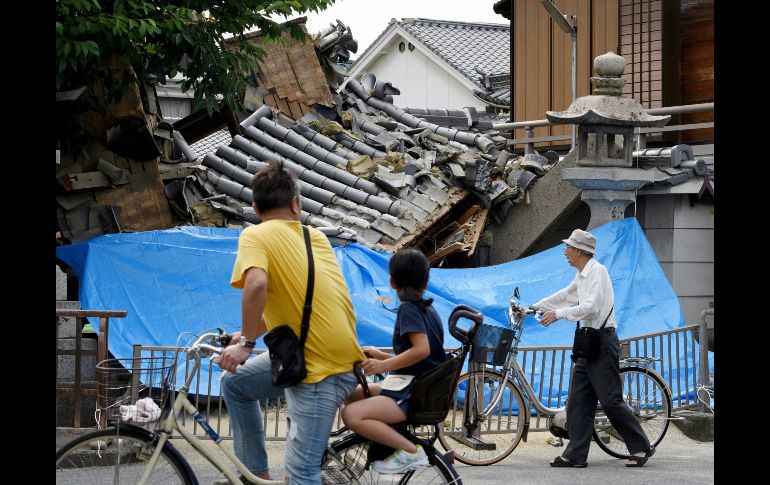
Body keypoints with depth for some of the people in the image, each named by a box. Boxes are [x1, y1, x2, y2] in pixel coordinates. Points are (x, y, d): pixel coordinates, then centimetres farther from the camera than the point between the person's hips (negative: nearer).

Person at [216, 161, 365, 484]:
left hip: (321, 368, -8)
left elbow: (256, 284, -26)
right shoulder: (317, 237, 14)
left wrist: (246, 343, -15)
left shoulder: (256, 235, -6)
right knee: (235, 384, 21)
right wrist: (247, 334, 25)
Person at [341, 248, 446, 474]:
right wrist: (382, 356, 26)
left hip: (414, 394, -10)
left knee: (352, 415, -25)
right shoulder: (428, 309, 16)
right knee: (353, 395, 19)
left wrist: (383, 366, -21)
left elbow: (421, 350, -25)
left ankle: (410, 452, -20)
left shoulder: (408, 308, -11)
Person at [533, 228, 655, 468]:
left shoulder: (597, 271, -13)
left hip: (603, 342, -10)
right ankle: (575, 455, 6)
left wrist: (559, 314, -20)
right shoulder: (582, 276, 16)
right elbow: (564, 295, 32)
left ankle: (641, 447, 2)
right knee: (578, 401, 5)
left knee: (610, 400, -8)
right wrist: (535, 308, 35)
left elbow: (591, 307, -24)